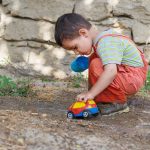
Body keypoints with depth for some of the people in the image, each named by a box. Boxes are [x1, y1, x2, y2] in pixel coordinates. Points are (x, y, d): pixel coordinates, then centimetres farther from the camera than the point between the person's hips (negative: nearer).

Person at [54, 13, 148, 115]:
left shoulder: (105, 43, -23)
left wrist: (91, 93, -34)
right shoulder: (104, 36, 7)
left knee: (96, 66, -25)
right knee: (94, 58, 17)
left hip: (134, 78, -10)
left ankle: (118, 103, -13)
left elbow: (111, 72, -35)